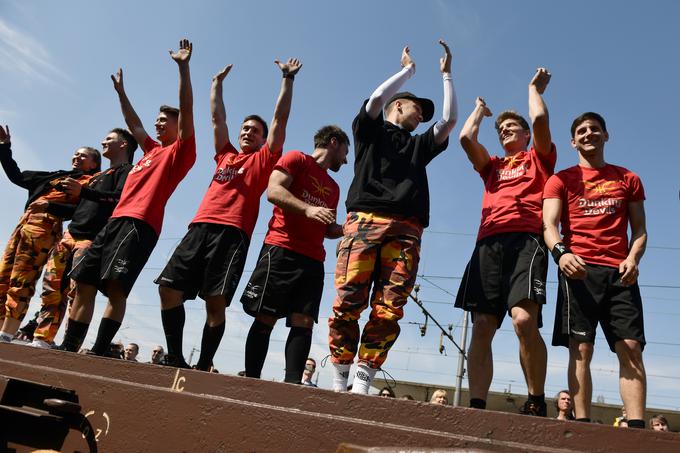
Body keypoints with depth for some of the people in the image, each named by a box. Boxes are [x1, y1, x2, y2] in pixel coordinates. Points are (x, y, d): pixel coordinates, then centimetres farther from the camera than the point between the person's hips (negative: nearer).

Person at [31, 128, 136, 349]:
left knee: (76, 292, -17)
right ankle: (42, 339, 0)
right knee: (51, 287, -1)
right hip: (71, 234, 8)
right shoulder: (98, 176, 31)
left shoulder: (126, 170, 4)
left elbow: (121, 198, -16)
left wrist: (83, 192, -23)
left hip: (92, 239, -8)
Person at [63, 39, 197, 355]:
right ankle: (68, 351, 3)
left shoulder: (181, 150, 7)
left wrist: (183, 68, -9)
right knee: (83, 283, 2)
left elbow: (187, 110, -4)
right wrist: (120, 91, 49)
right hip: (116, 220, 9)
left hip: (140, 224, -9)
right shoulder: (151, 150, 28)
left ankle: (98, 353, -23)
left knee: (115, 286, -22)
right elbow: (132, 123, 44)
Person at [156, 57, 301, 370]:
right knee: (168, 287, -5)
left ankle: (203, 367, -2)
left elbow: (280, 118, 14)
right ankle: (176, 360, 4)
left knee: (216, 301, -12)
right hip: (200, 227, 5)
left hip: (232, 233, -5)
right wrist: (217, 82, 41)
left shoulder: (263, 159, 15)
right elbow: (217, 116, 35)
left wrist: (288, 78, 16)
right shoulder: (225, 155, 27)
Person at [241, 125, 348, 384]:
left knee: (304, 322, -6)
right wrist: (308, 209, -21)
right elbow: (273, 191, -8)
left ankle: (292, 385, -8)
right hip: (281, 250, -6)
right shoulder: (296, 159, 7)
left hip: (313, 261, 6)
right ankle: (250, 381, -3)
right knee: (265, 319, -7)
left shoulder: (333, 188, 27)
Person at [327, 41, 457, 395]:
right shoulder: (370, 130, 22)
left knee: (388, 310, -10)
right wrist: (409, 68, 19)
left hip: (405, 232, 4)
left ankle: (362, 384, -9)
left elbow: (450, 120, 24)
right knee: (348, 303, -12)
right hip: (364, 221, -3)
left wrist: (446, 74, 31)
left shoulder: (419, 145, 33)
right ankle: (338, 383, -7)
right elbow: (376, 98, 4)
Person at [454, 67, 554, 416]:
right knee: (482, 326, -8)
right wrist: (480, 109, 36)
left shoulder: (539, 158, 22)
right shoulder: (491, 165, 31)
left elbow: (539, 118, 6)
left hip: (526, 240, -4)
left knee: (524, 319, -23)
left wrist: (534, 87, 25)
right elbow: (466, 137, 17)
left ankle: (536, 404, -10)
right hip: (489, 243, 4)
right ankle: (476, 406, -10)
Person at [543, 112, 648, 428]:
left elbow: (639, 229, 16)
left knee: (631, 348, -8)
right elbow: (549, 224, -1)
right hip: (578, 269, -2)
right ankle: (582, 424, -9)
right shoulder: (561, 180, 13)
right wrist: (560, 252, -23)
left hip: (619, 271, 2)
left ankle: (637, 427, -9)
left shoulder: (628, 179, 21)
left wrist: (633, 257, -6)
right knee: (581, 348, -8)